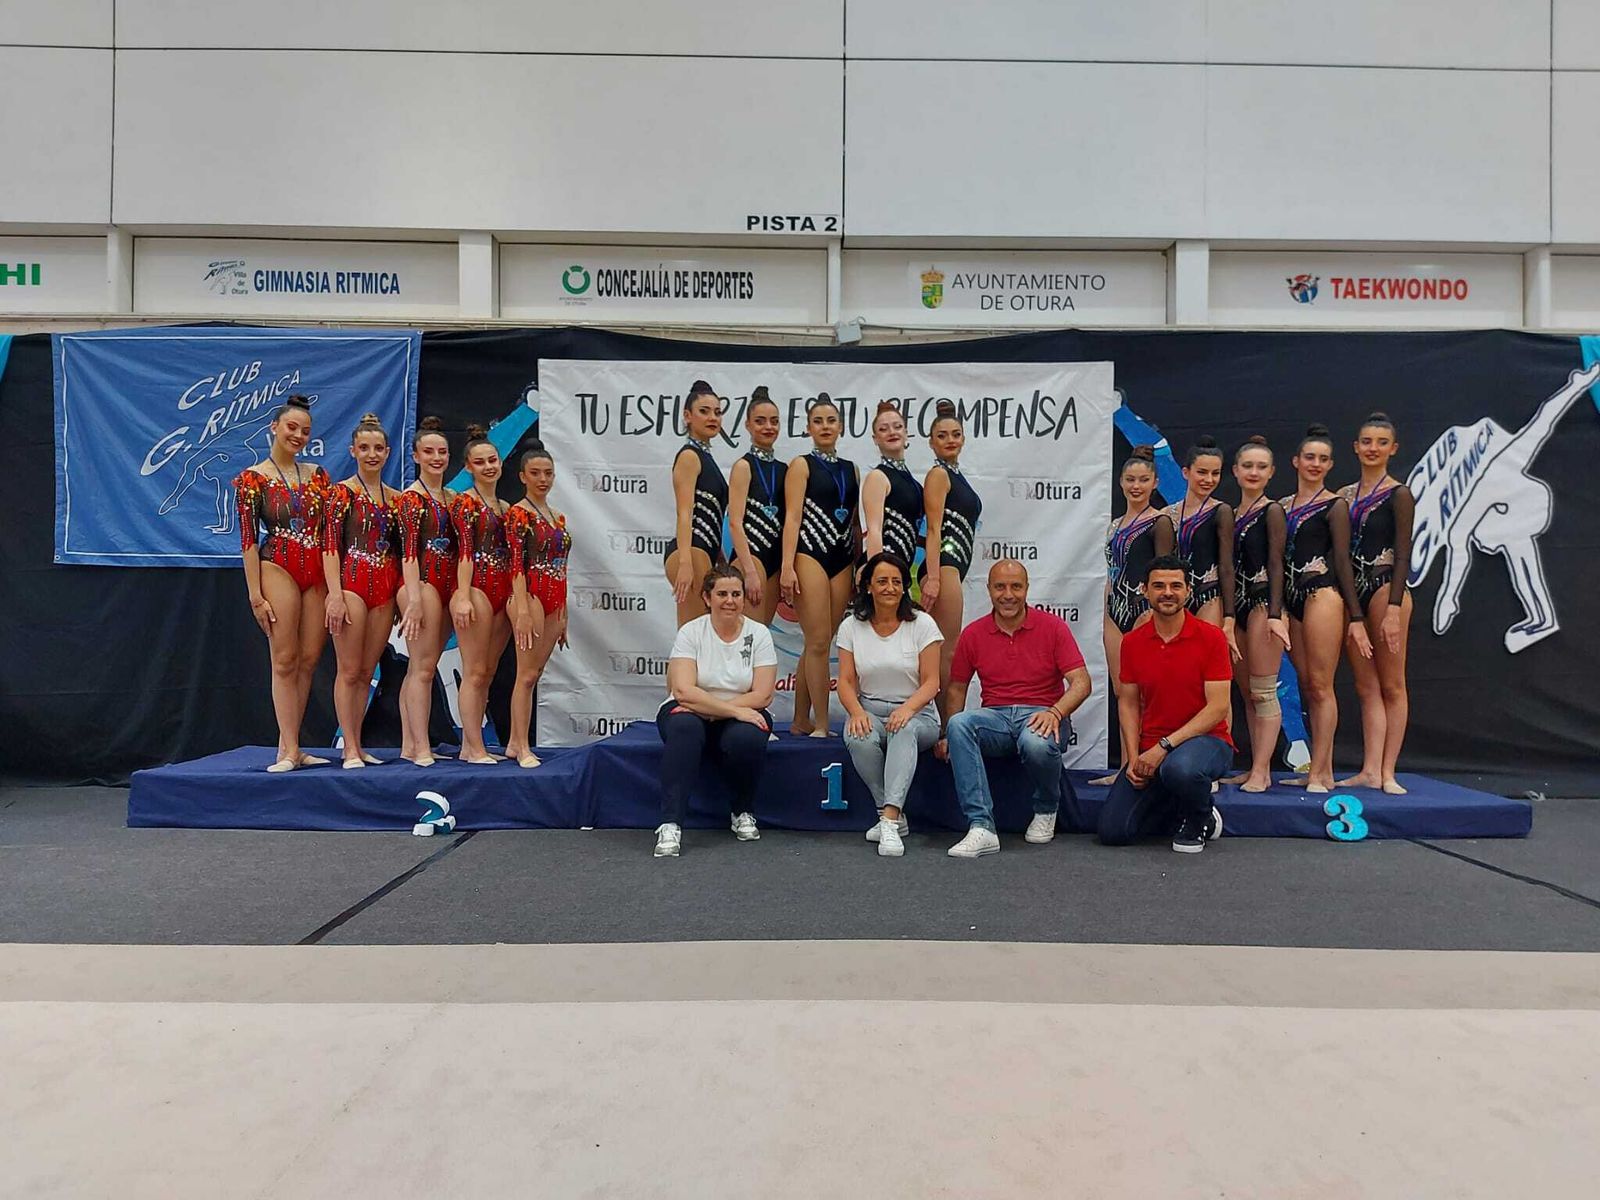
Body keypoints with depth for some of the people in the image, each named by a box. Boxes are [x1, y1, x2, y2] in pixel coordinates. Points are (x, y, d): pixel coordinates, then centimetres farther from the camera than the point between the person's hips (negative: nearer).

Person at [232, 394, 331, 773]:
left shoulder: (317, 475, 13)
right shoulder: (253, 478, 0)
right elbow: (248, 539, -4)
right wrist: (256, 594, -9)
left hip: (318, 573, 5)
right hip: (278, 568, -4)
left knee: (309, 660, 3)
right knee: (285, 660, -5)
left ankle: (287, 745, 12)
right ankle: (291, 750, -2)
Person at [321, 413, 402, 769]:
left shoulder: (394, 497, 13)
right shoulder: (341, 492, -1)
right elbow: (330, 545, -8)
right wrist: (335, 594, -16)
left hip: (385, 589, 5)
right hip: (352, 584, -5)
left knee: (367, 672, 9)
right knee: (349, 670, -3)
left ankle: (357, 744, 16)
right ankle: (350, 750, 2)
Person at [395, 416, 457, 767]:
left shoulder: (452, 497, 17)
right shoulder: (411, 497, -4)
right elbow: (409, 550, -12)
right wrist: (414, 599, -19)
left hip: (446, 585, 7)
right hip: (421, 582, -7)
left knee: (420, 667, 10)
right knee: (423, 667, -8)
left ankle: (409, 745, 15)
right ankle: (421, 749, -6)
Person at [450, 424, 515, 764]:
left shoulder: (504, 506, 18)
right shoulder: (465, 502, -2)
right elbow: (465, 551, -11)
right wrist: (463, 597, -18)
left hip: (503, 593, 8)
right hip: (477, 590, -7)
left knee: (488, 673, 9)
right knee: (474, 672, -6)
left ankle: (471, 745, 15)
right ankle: (475, 748, -2)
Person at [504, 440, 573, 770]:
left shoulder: (558, 517, 17)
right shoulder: (518, 513, -4)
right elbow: (516, 564, -12)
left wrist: (563, 616, 18)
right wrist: (523, 610, -20)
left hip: (554, 602, 7)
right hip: (530, 596, -7)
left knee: (533, 674, 9)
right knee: (527, 674, -7)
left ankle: (514, 742, 16)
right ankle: (523, 748, -3)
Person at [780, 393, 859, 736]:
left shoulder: (851, 469, 17)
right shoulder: (802, 465, 2)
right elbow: (792, 518, -6)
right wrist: (787, 566, -15)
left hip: (843, 560, 5)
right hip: (810, 556, -5)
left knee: (818, 643, 6)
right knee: (818, 642, -8)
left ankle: (801, 721, 13)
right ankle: (821, 725, -4)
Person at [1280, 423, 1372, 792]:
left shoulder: (1335, 505, 0)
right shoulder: (1283, 506, 15)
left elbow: (1342, 561, -4)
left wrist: (1356, 617, -7)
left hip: (1323, 595, -6)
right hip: (1292, 598, 6)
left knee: (1320, 686, -8)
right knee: (1306, 686, 7)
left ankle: (1319, 773, -6)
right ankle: (1323, 770, 14)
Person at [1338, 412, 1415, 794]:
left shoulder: (1398, 495, -3)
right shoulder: (1345, 496, 13)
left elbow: (1403, 553, -10)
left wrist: (1393, 608, -18)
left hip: (1385, 589, -6)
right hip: (1351, 591, 6)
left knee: (1392, 686, 1)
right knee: (1367, 687, 6)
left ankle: (1387, 772, 3)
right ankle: (1370, 770, 9)